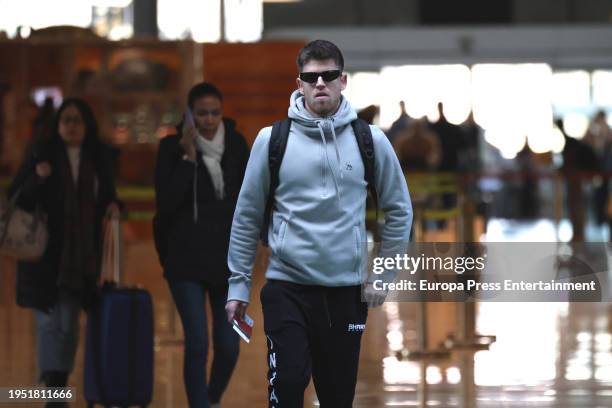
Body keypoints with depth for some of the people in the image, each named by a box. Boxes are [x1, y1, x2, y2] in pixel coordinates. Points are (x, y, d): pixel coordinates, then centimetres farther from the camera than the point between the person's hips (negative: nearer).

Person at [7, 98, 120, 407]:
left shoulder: (99, 158, 6)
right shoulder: (42, 155, -3)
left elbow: (106, 196, 18)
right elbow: (16, 198, -3)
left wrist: (113, 207, -5)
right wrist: (37, 178, -21)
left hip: (82, 254, 2)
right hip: (44, 251, -2)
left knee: (69, 322, 4)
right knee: (49, 320, -3)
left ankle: (60, 383, 15)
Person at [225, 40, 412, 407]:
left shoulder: (371, 140, 2)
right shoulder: (272, 139, -1)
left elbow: (399, 210, 11)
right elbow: (248, 215, 5)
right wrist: (238, 284, 4)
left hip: (347, 290, 2)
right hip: (287, 286, -1)